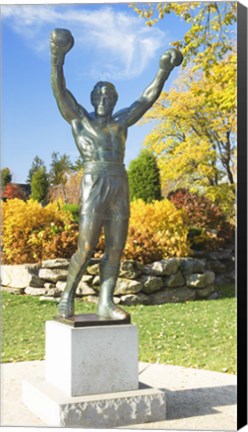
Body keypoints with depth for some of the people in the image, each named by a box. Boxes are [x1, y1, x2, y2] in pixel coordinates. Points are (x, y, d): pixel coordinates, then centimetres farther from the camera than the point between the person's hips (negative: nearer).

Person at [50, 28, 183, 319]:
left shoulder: (120, 121, 21)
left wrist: (164, 71, 16)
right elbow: (59, 90, -2)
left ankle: (105, 303, 7)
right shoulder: (78, 117, 10)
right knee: (85, 250, -7)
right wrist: (57, 58, -15)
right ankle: (67, 297, 11)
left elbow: (147, 98, 22)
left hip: (120, 191, 5)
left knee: (115, 250, 1)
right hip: (93, 189, -5)